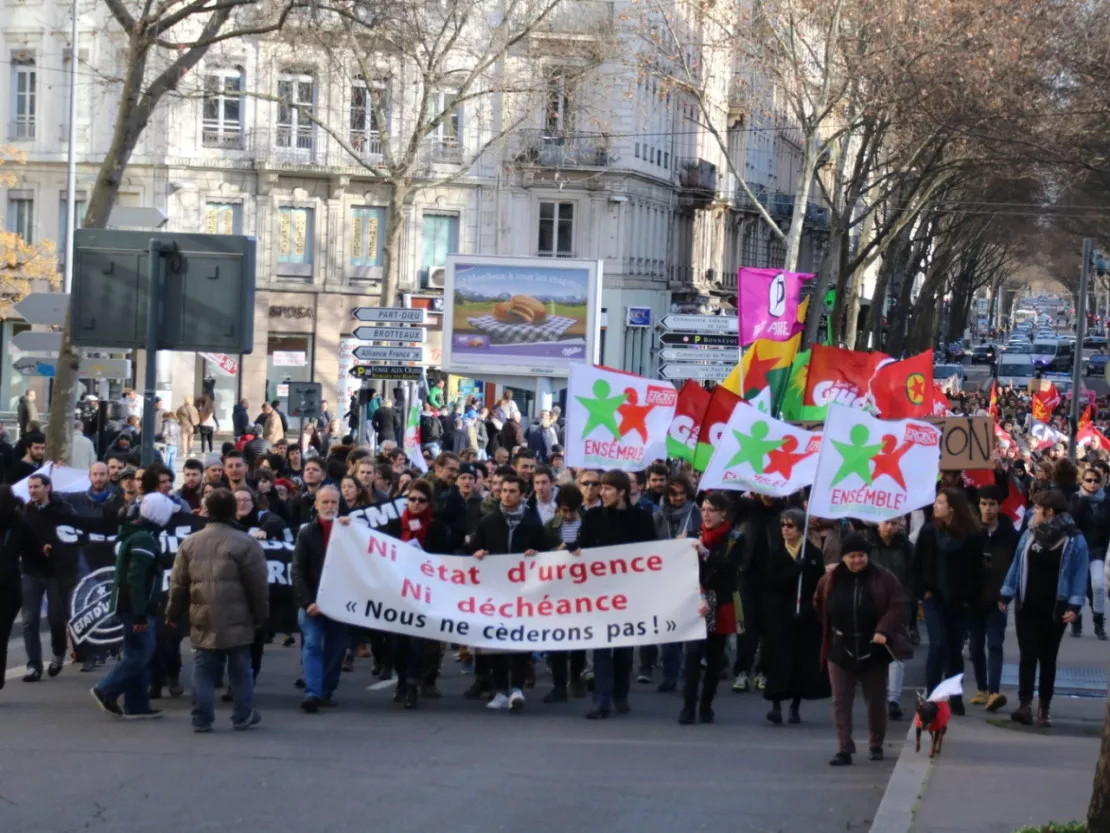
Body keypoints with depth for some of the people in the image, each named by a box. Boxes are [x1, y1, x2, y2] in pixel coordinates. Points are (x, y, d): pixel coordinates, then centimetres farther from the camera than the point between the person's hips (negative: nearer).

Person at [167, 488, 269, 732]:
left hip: (203, 620, 4)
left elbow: (178, 583, 10)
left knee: (204, 669, 8)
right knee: (240, 669, 8)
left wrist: (173, 613, 21)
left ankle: (201, 718, 5)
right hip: (236, 621, -4)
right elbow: (258, 585, -7)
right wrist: (261, 616, 4)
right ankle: (243, 716, 13)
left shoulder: (190, 542, 7)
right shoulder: (246, 544, -8)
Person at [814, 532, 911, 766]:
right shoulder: (829, 580, 0)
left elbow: (897, 607, -11)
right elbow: (819, 606, 16)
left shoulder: (884, 579, -7)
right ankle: (844, 749, -2)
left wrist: (884, 630, -24)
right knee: (841, 702, -3)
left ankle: (876, 745, 27)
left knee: (876, 701, 10)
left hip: (872, 651, -1)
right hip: (840, 651, 1)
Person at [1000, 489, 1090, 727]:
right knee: (1028, 655, -8)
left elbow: (1079, 576, -8)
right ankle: (1025, 705, -16)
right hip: (1027, 607, 3)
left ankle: (1044, 709, 13)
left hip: (1055, 611, -3)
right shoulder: (1030, 535, 8)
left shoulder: (1074, 541, -6)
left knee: (1048, 659, 7)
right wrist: (1005, 595, 9)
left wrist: (1074, 606, -16)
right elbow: (1017, 566, 11)